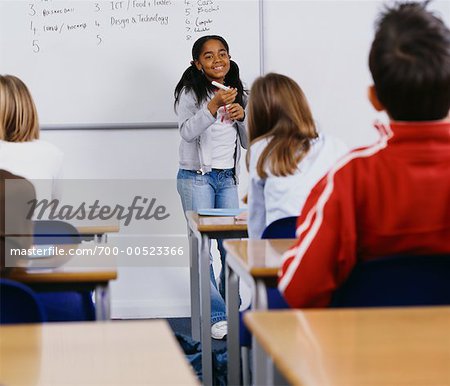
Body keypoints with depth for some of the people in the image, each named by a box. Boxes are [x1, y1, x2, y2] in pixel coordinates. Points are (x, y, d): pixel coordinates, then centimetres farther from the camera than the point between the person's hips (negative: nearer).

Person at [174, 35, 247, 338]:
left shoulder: (237, 94, 13)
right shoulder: (190, 92, -4)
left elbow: (247, 143, 15)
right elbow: (188, 132, -20)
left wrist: (242, 116, -4)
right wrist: (214, 105, -30)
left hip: (227, 178, 5)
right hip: (196, 177, -5)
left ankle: (231, 309, 15)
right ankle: (217, 316, -5)